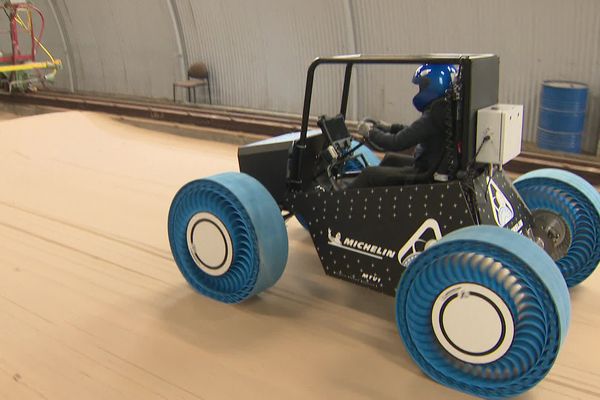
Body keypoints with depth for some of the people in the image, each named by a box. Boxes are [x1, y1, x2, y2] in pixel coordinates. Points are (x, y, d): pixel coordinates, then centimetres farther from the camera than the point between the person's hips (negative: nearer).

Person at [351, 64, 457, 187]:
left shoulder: (433, 116, -26)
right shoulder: (444, 109, 5)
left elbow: (397, 143, -25)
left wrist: (370, 132, -9)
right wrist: (390, 127, 18)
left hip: (425, 175, -10)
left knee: (368, 174, -7)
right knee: (390, 158, 28)